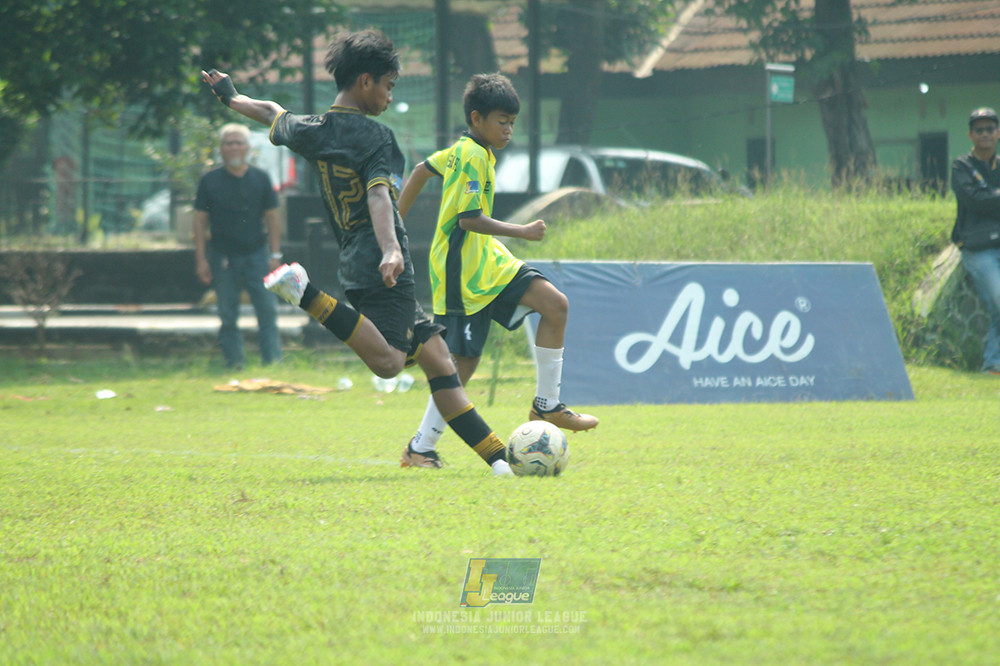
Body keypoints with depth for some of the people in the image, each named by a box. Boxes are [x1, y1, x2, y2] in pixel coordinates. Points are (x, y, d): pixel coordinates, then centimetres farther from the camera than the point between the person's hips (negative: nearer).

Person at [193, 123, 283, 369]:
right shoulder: (210, 181, 2)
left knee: (267, 310, -6)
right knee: (228, 316, 4)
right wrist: (201, 259, -3)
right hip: (223, 256, 0)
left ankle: (273, 360, -3)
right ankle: (234, 361, 11)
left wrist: (275, 255, 1)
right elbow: (200, 220, 3)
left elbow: (272, 218, 7)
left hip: (256, 254, 0)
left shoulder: (260, 179, 5)